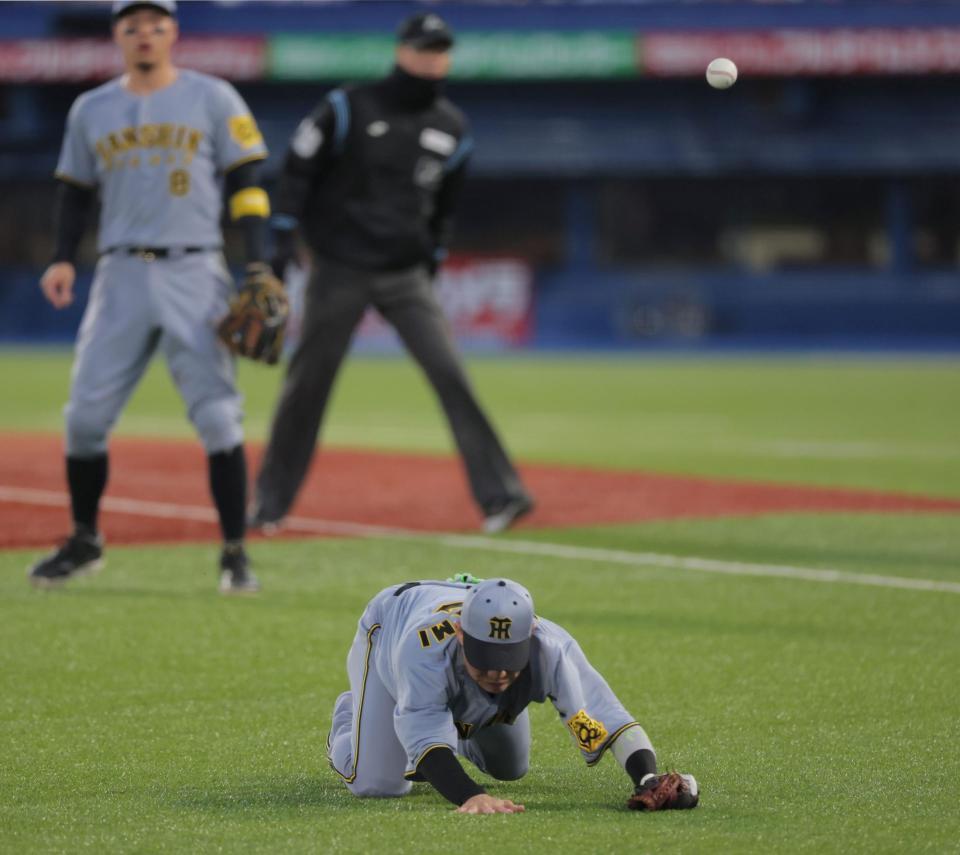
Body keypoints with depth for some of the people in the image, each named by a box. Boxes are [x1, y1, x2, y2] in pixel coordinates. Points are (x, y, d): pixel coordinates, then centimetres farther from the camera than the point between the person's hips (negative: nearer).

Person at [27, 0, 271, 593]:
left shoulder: (213, 99, 4)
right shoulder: (92, 110, 13)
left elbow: (246, 184, 2)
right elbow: (76, 191, 18)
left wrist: (257, 267, -8)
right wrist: (64, 259, 3)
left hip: (194, 272, -3)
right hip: (122, 276, 3)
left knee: (218, 415, -10)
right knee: (86, 414, -1)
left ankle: (235, 554, -3)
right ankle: (85, 542, 18)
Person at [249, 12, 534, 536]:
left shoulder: (451, 128, 6)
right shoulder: (349, 109, -5)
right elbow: (298, 169, -3)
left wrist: (433, 257, 18)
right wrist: (284, 238, -11)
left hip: (406, 276, 3)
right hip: (339, 271, -2)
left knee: (449, 374, -10)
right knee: (308, 383, 3)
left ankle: (499, 496, -12)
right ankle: (269, 502, 15)